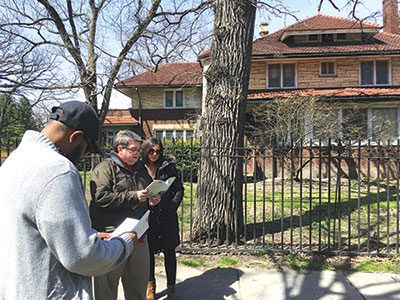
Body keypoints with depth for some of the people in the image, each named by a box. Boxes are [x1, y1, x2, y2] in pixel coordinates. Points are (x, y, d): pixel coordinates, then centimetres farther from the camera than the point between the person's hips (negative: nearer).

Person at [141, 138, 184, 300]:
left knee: (169, 252, 8)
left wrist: (173, 205, -11)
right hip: (146, 216, 1)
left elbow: (179, 189, 2)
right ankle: (150, 285, 31)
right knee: (148, 251, 11)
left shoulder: (168, 167, 0)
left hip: (166, 216, 0)